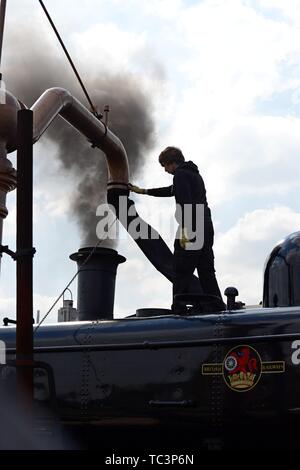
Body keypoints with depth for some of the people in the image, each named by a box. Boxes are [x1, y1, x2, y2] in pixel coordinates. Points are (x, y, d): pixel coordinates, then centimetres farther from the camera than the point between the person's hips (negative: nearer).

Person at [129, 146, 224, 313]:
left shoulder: (180, 174, -3)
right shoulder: (194, 174, 27)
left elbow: (185, 200, -18)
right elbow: (172, 190, 41)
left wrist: (184, 230, -24)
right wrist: (143, 191, 48)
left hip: (191, 229, -9)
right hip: (206, 228, 9)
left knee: (181, 274, -8)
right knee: (207, 274, 7)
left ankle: (178, 311, -12)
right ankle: (219, 310, 2)